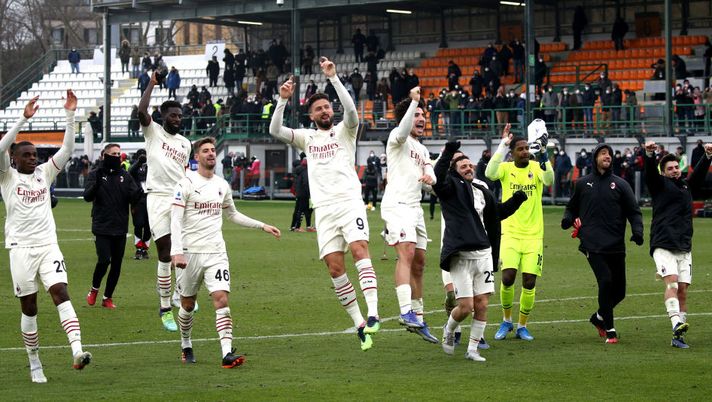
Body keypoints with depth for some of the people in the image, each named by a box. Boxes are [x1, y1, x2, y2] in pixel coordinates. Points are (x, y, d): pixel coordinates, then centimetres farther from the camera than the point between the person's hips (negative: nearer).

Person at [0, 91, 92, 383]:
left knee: (61, 294, -15)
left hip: (48, 245, 2)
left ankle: (77, 351, -28)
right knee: (29, 308, 3)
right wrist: (24, 119, -23)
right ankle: (34, 364, 13)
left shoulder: (44, 173, 12)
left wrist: (70, 115, -5)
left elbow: (67, 150, 4)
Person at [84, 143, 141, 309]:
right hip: (102, 227, -4)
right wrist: (97, 183, -29)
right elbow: (87, 196, -11)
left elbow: (134, 198, 3)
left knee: (117, 264, 4)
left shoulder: (125, 176, 8)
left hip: (120, 228, 4)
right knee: (104, 260, -14)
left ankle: (108, 297, 17)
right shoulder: (95, 174, -1)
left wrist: (140, 191, -20)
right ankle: (94, 290, 12)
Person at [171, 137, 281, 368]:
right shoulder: (186, 184, -6)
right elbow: (175, 220, -12)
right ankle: (186, 347, 33)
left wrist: (262, 226, 24)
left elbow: (232, 215, 28)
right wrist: (176, 251, -24)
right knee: (188, 304, 9)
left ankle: (227, 353, -22)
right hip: (190, 252, -3)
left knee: (222, 299, -14)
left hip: (216, 253, 3)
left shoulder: (222, 185, 12)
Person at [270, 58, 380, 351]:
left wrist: (333, 78, -16)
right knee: (334, 266, -4)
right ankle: (358, 323, 3)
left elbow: (351, 110, -11)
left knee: (359, 249, -23)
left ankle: (372, 314, -34)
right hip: (324, 208, 4)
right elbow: (274, 131, 7)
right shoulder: (307, 137, 19)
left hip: (349, 201, -4)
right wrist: (283, 100, -5)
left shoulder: (344, 131, 10)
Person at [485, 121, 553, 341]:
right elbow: (490, 173, -22)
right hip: (511, 233, -1)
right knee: (508, 277, -14)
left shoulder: (536, 167, 1)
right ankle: (506, 321, 9)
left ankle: (522, 326, 16)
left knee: (529, 282, -2)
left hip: (534, 235, 1)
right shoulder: (506, 168, 0)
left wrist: (543, 152, -30)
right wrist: (503, 145, -24)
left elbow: (549, 179, -20)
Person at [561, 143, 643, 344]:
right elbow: (572, 207, 23)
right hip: (593, 244, -2)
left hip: (616, 245, 2)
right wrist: (568, 219, 1)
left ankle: (600, 317, 33)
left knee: (619, 290, 5)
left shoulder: (620, 184, 9)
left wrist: (637, 230, -10)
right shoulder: (583, 183, 10)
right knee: (606, 281, -18)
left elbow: (633, 211, 7)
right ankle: (609, 329, -7)